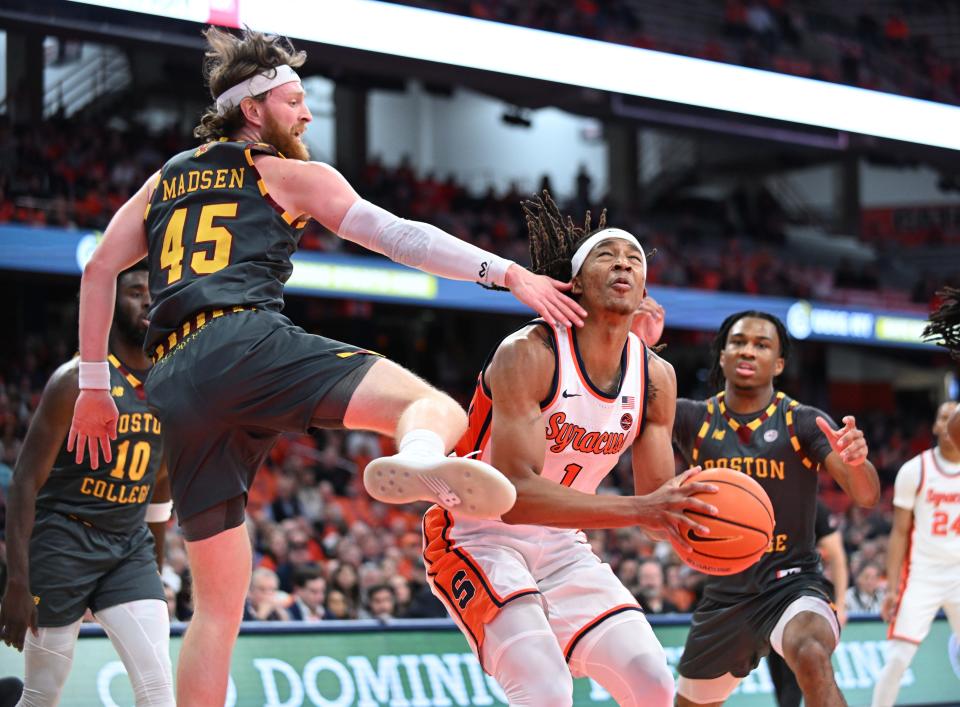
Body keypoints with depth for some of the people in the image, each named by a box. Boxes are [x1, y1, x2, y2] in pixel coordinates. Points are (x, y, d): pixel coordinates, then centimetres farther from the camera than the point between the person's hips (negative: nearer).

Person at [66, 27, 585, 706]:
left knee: (219, 601, 10)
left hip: (176, 389, 6)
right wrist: (508, 273, 5)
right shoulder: (293, 176, 16)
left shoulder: (166, 179, 31)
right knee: (438, 409, -21)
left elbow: (99, 269, 25)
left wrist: (94, 386, 27)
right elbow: (399, 237, 6)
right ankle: (417, 463, -58)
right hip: (247, 342, -6)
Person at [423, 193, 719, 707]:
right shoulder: (529, 354, -23)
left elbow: (655, 500, 2)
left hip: (561, 548, 7)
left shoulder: (655, 377, -3)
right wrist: (640, 509, -40)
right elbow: (516, 495, -32)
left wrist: (687, 519, -23)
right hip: (481, 540, -7)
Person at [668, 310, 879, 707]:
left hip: (792, 581, -4)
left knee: (810, 654, -37)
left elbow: (866, 497, -17)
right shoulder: (695, 420, 1)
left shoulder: (804, 423, -6)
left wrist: (856, 461, -41)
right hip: (724, 591, 4)